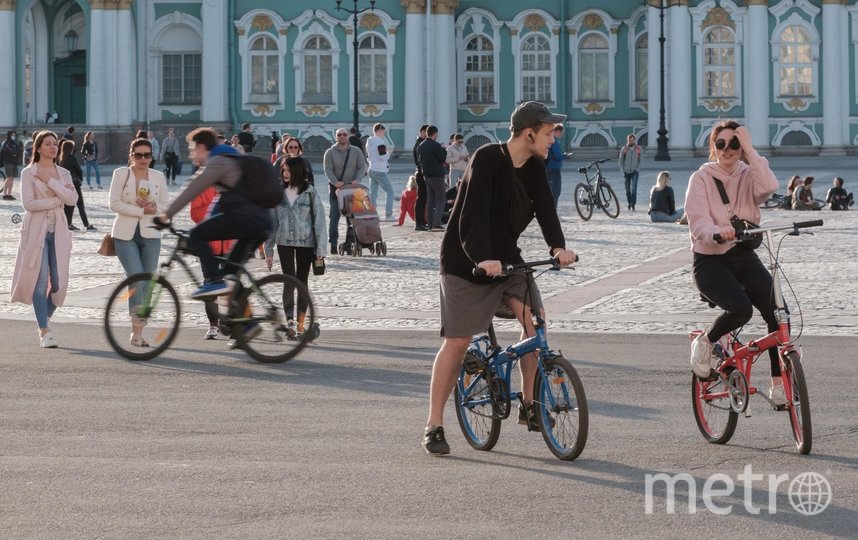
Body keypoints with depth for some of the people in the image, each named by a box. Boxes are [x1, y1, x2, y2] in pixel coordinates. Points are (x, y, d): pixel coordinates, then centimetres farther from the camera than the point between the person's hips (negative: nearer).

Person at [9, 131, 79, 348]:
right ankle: (44, 331, -7)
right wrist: (58, 199, -8)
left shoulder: (63, 174, 11)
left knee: (59, 281, 0)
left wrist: (50, 181, -11)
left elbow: (73, 198, -4)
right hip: (36, 230, -4)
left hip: (58, 231, 4)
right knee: (41, 279, -9)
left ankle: (45, 319, 24)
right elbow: (29, 203, -12)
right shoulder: (28, 173, 0)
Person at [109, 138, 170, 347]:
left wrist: (154, 207, -12)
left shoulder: (158, 177, 8)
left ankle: (137, 331, 13)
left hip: (150, 235, 3)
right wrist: (142, 210, -12)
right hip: (126, 235, -3)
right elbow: (114, 203, -7)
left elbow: (166, 206, 10)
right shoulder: (121, 174, 0)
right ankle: (137, 328, -12)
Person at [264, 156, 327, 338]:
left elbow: (319, 220, -4)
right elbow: (272, 221, 8)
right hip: (284, 243, 1)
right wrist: (268, 250, 6)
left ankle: (300, 324, 13)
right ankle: (289, 321, -17)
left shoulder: (310, 192, -2)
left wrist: (320, 248, -8)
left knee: (302, 282, 6)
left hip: (305, 243, -1)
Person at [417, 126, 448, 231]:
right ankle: (436, 224, -14)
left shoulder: (420, 146, 9)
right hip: (437, 175, -7)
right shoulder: (436, 146, -15)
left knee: (430, 200, 11)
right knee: (440, 200, -3)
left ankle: (431, 224, 9)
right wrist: (444, 150, 9)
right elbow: (443, 159, -9)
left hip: (426, 175, 7)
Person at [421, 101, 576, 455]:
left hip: (506, 260, 6)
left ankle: (528, 406, 2)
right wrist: (483, 258, -44)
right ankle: (434, 426, 2)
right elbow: (473, 214, -31)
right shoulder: (487, 160, -21)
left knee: (534, 320, -12)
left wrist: (558, 246, -27)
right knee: (457, 343, -5)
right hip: (467, 263, -6)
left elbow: (544, 207, -9)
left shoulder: (534, 169, 1)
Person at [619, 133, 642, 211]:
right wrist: (623, 171, -3)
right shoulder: (624, 149, 1)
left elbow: (640, 161, 8)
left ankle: (633, 205, -16)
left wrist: (637, 169, -5)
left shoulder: (638, 149, 1)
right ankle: (629, 203, 26)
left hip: (634, 172, -2)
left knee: (634, 189, -16)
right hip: (626, 172, 2)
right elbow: (621, 161, 6)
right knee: (628, 190, 8)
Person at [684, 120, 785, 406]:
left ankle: (778, 384, -9)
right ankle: (705, 342, 1)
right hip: (710, 261, -4)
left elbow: (769, 186, -21)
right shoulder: (701, 178, -3)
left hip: (745, 258, 4)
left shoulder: (747, 177, 5)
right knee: (740, 308, -31)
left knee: (777, 311, -18)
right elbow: (698, 224, -17)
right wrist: (718, 232, -38)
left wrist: (749, 149, -20)